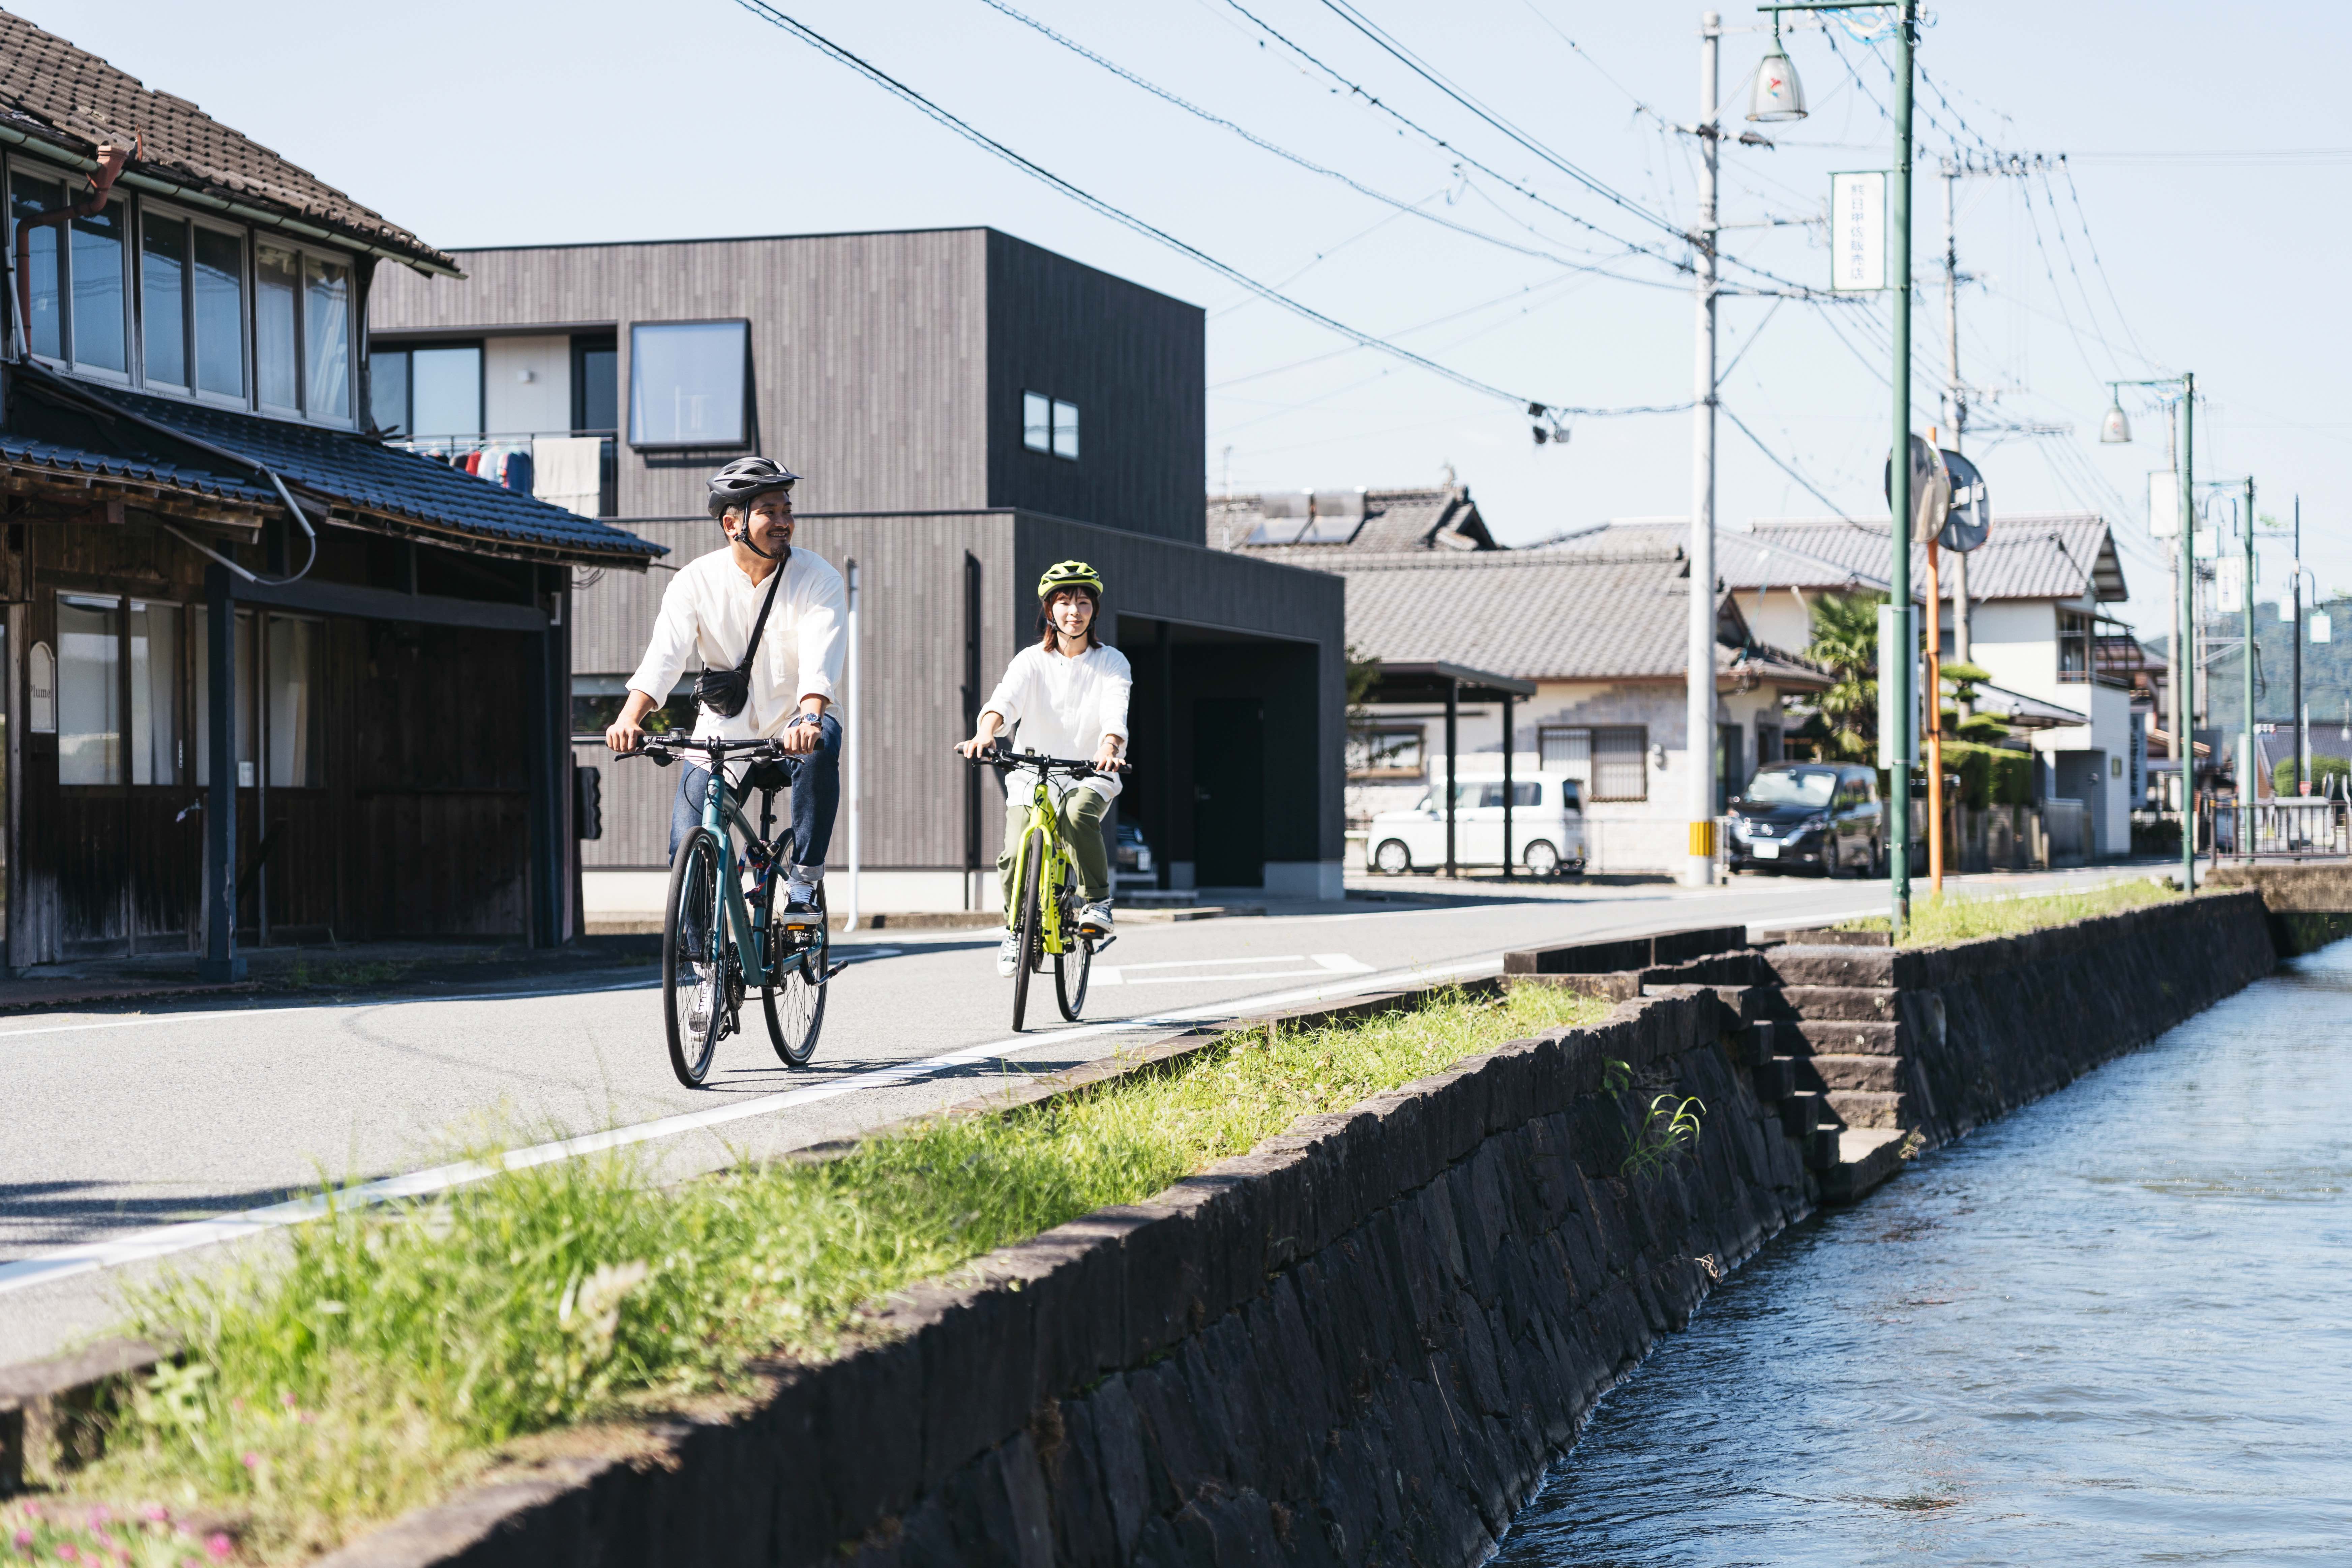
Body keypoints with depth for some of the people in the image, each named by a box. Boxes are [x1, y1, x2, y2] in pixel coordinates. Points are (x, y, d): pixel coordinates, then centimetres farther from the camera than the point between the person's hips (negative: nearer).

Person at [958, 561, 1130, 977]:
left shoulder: (1111, 663, -1)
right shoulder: (1031, 661, -1)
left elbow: (1116, 711, -19)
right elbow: (1006, 698, -20)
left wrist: (1110, 747, -42)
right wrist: (985, 733, -42)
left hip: (1089, 774, -1)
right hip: (1032, 774, 1)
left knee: (1078, 814, -35)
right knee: (1015, 853, -17)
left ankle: (1096, 902, -16)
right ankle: (1015, 929, 11)